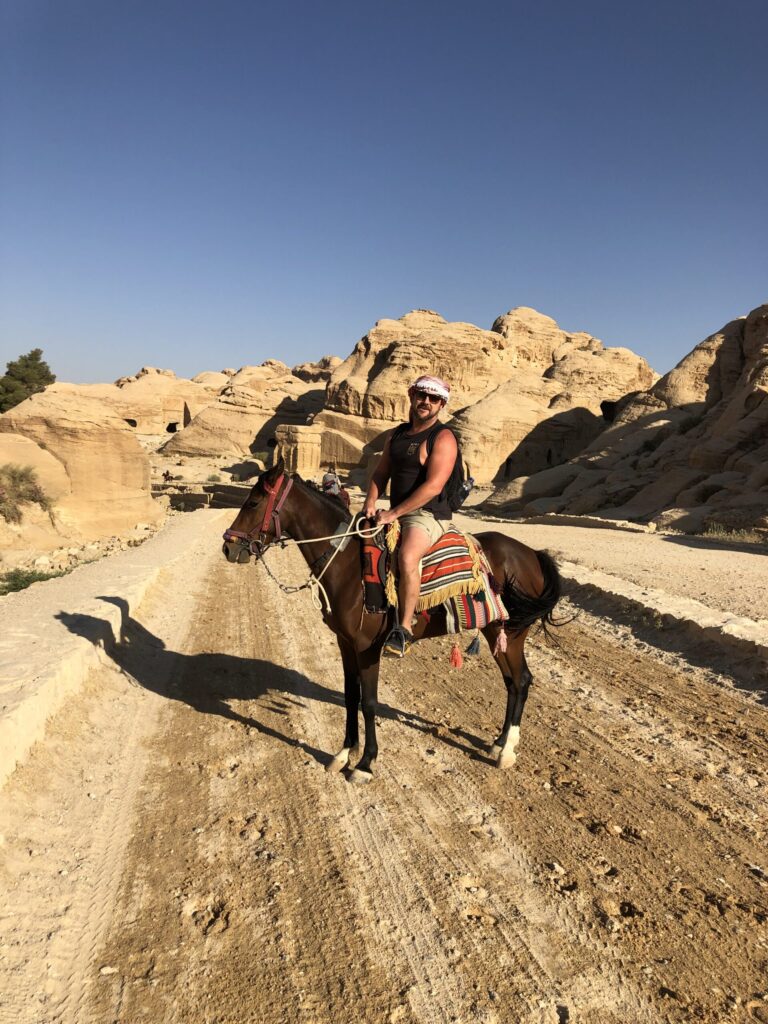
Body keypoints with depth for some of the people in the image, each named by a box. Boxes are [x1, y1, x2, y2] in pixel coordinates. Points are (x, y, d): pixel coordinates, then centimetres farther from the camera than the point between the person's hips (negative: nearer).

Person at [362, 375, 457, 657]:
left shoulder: (443, 438, -10)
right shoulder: (397, 434, 15)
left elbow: (433, 486, -20)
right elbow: (381, 473, 17)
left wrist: (393, 513, -21)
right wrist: (370, 502, -3)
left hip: (429, 515, -9)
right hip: (395, 514, 9)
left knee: (407, 557, -35)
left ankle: (404, 629, -24)